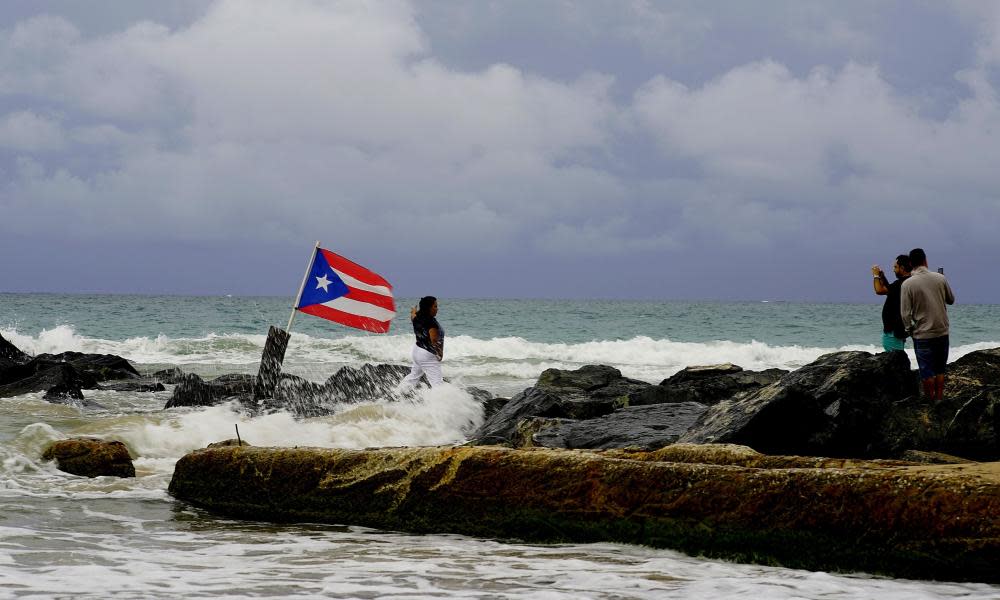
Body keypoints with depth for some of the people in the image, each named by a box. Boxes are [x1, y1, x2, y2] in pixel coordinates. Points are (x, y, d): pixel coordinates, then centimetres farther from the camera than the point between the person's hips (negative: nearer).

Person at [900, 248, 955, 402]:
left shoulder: (907, 284, -12)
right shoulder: (940, 278, -4)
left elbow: (905, 313, -12)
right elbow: (951, 300, 11)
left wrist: (910, 330, 4)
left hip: (923, 334, -3)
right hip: (942, 332, 3)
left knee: (927, 372, 4)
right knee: (940, 369, 14)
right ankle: (939, 399, 18)